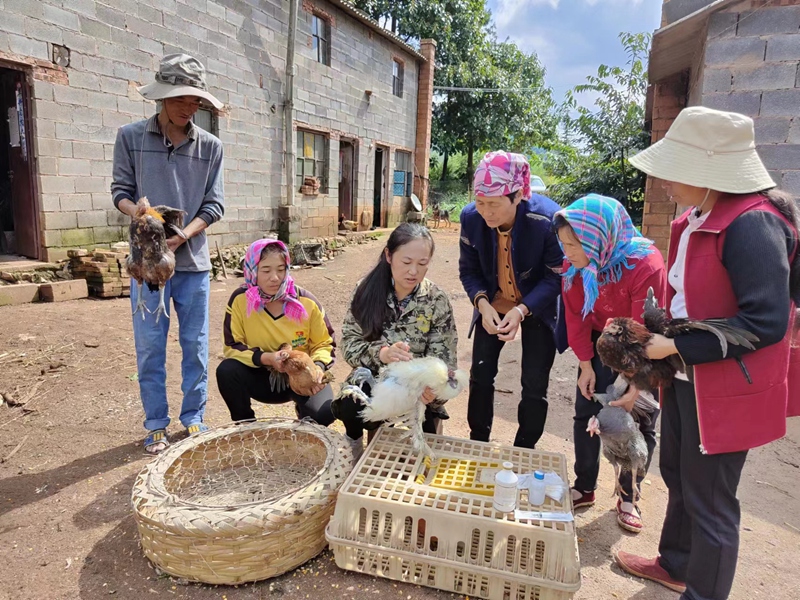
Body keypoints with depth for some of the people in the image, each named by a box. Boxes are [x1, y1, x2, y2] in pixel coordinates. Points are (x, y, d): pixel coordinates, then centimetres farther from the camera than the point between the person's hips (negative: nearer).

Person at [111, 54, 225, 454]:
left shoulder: (210, 146, 4)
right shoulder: (131, 137, 3)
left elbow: (214, 204, 2)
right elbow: (120, 191, 4)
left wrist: (185, 233, -14)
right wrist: (140, 214, -18)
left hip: (193, 260, 1)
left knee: (196, 345, 7)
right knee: (150, 348, 5)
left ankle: (193, 418, 23)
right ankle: (156, 425, 20)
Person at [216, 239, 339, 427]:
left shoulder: (306, 302, -15)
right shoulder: (240, 300, -15)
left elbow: (324, 344, -4)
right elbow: (231, 347, -12)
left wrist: (318, 367, -25)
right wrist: (267, 358, -27)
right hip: (263, 376, 1)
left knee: (324, 411, -28)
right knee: (227, 371, -28)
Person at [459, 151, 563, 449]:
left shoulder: (547, 218, -30)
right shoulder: (471, 217, -20)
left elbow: (555, 278, -20)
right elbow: (468, 270, -8)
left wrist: (521, 311, -33)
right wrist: (482, 303, -26)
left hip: (537, 307, -3)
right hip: (493, 304, 3)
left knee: (534, 386, 2)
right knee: (480, 374, 7)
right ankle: (477, 445, 29)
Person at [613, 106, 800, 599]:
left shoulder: (751, 226, -24)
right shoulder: (697, 219, 4)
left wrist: (676, 346, -23)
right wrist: (660, 337, 9)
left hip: (724, 389, -9)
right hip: (685, 376, 9)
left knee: (709, 502, 8)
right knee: (678, 476, 25)